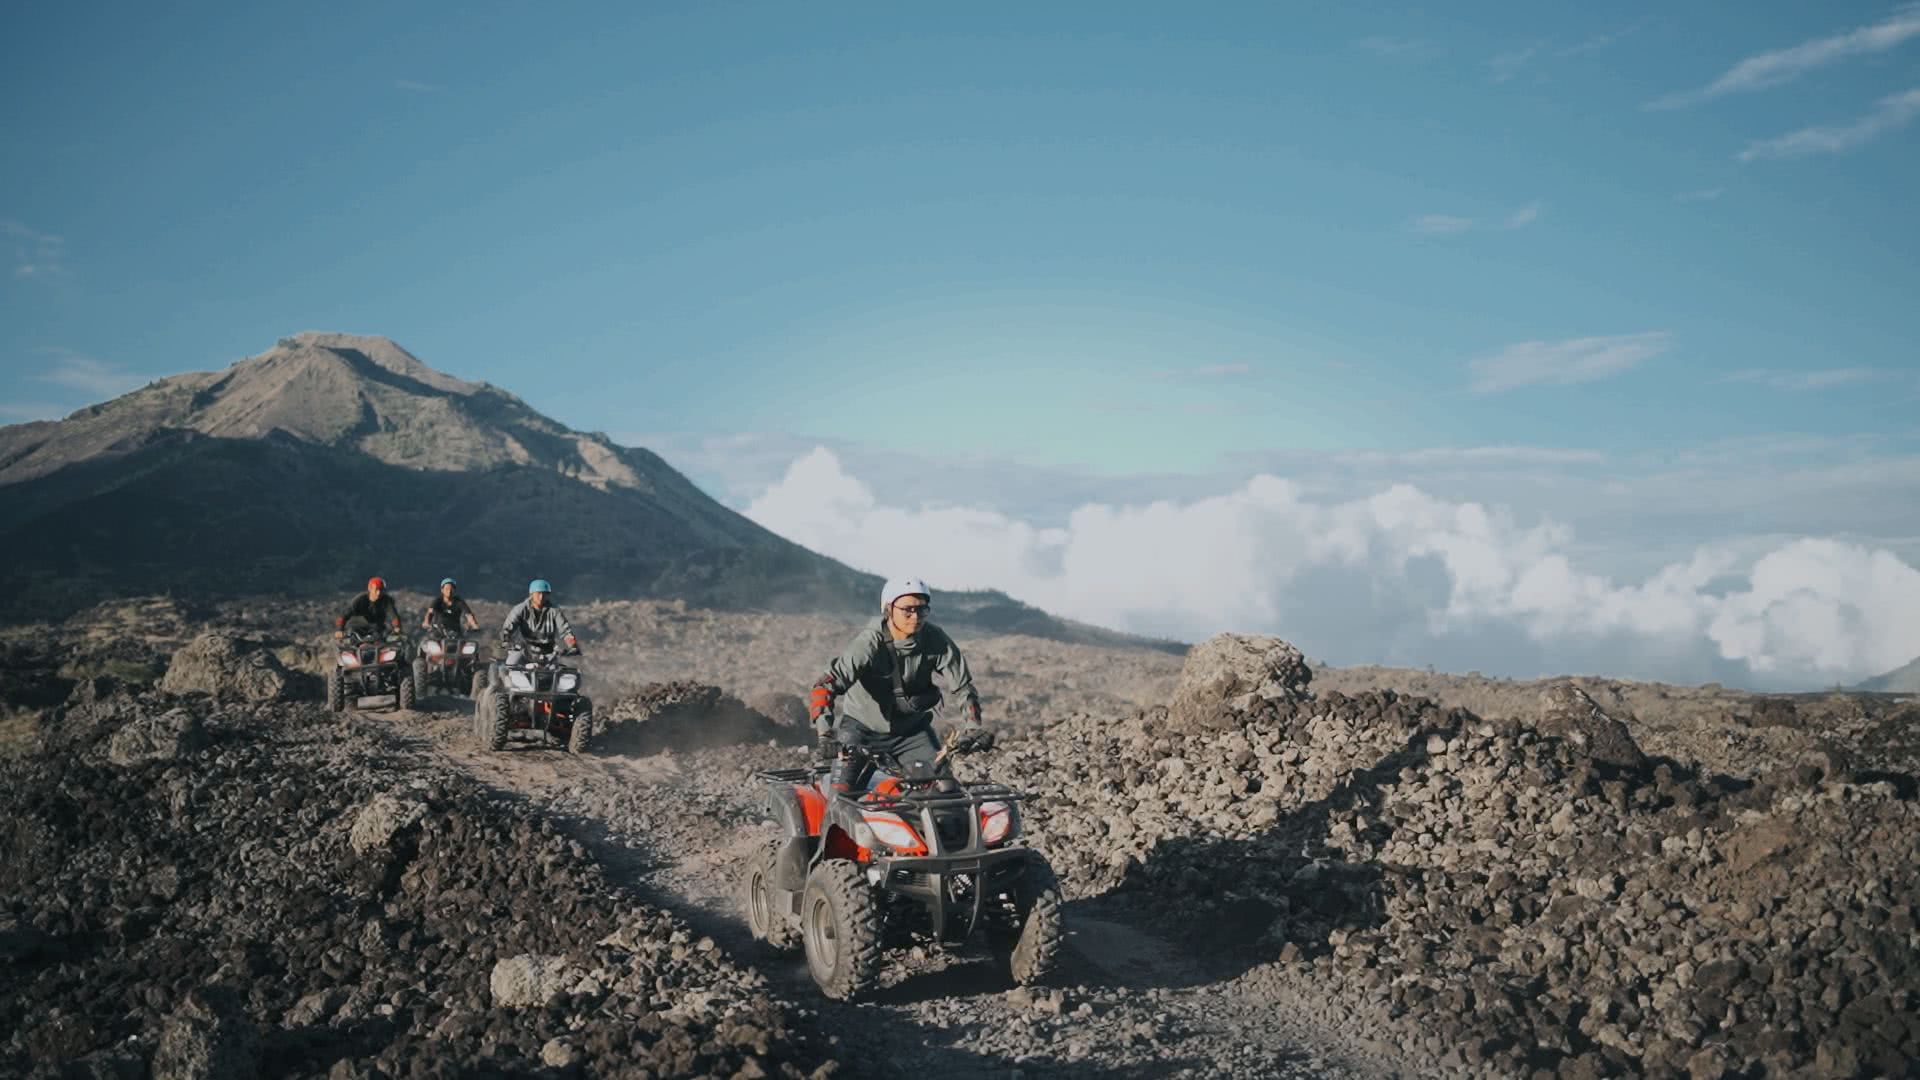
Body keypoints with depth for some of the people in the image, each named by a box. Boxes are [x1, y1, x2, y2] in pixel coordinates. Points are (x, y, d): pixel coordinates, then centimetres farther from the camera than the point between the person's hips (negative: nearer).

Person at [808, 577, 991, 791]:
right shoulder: (869, 643, -26)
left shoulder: (936, 640, -15)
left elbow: (961, 686, -8)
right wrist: (825, 732, -47)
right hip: (862, 727, -3)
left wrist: (973, 727, -23)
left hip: (913, 731, 3)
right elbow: (825, 685, -33)